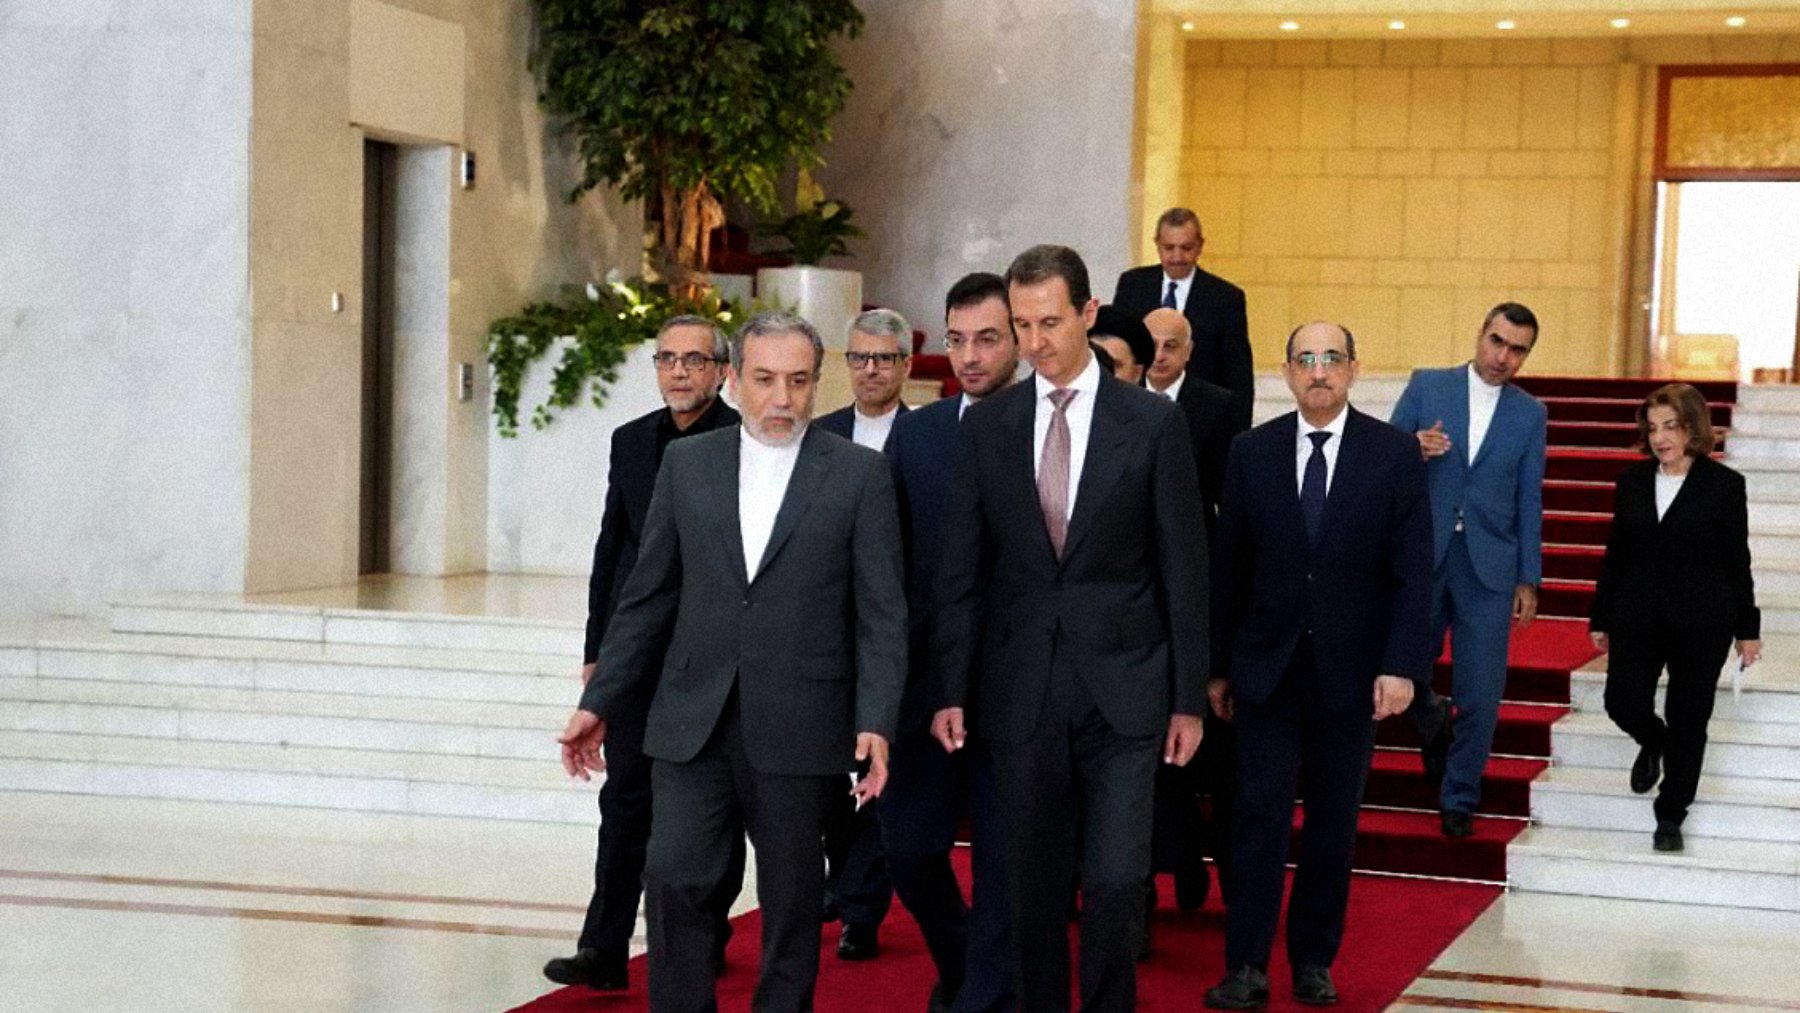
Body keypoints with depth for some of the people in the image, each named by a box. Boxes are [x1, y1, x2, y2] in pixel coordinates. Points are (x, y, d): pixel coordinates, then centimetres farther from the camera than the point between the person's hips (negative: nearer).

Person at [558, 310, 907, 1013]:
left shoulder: (859, 474, 0)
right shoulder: (686, 464, 8)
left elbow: (881, 613, -2)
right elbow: (648, 597, 11)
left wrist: (876, 723, -12)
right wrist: (599, 702, 8)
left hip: (797, 728, -2)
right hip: (692, 722, 2)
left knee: (792, 900, 6)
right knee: (673, 880, -6)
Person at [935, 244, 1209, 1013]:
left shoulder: (1154, 424, -1)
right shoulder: (985, 428, 5)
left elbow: (1183, 570, 0)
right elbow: (961, 570, 6)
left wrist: (1189, 699, -1)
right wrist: (953, 690, 0)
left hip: (1123, 690, -2)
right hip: (1021, 693, 2)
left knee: (1116, 883, -6)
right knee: (1035, 889, 8)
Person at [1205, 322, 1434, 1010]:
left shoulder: (1394, 452, -2)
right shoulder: (1252, 452, 2)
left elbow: (1413, 569, -5)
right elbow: (1230, 566, 6)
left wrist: (1403, 665, -13)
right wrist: (1218, 666, 6)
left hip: (1350, 669, 0)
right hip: (1266, 666, 0)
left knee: (1334, 821, 8)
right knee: (1259, 815, -4)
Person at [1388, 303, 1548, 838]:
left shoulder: (1529, 414, 8)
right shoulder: (1426, 386, 4)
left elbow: (1529, 501, 9)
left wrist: (1529, 580, 5)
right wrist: (1414, 449, -19)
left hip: (1488, 567, 0)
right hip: (1421, 556, 0)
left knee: (1480, 695, -1)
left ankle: (1459, 799, 15)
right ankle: (1434, 727, 39)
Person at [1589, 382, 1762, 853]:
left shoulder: (1723, 484, -3)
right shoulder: (1632, 482, 6)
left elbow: (1737, 561, 0)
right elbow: (1615, 555, 11)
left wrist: (1747, 628, 1)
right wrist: (1601, 618, 12)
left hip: (1701, 624, -3)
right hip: (1637, 617, 3)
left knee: (1688, 722, 3)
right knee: (1624, 703, -7)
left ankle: (1670, 817, 17)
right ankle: (1652, 743, 30)